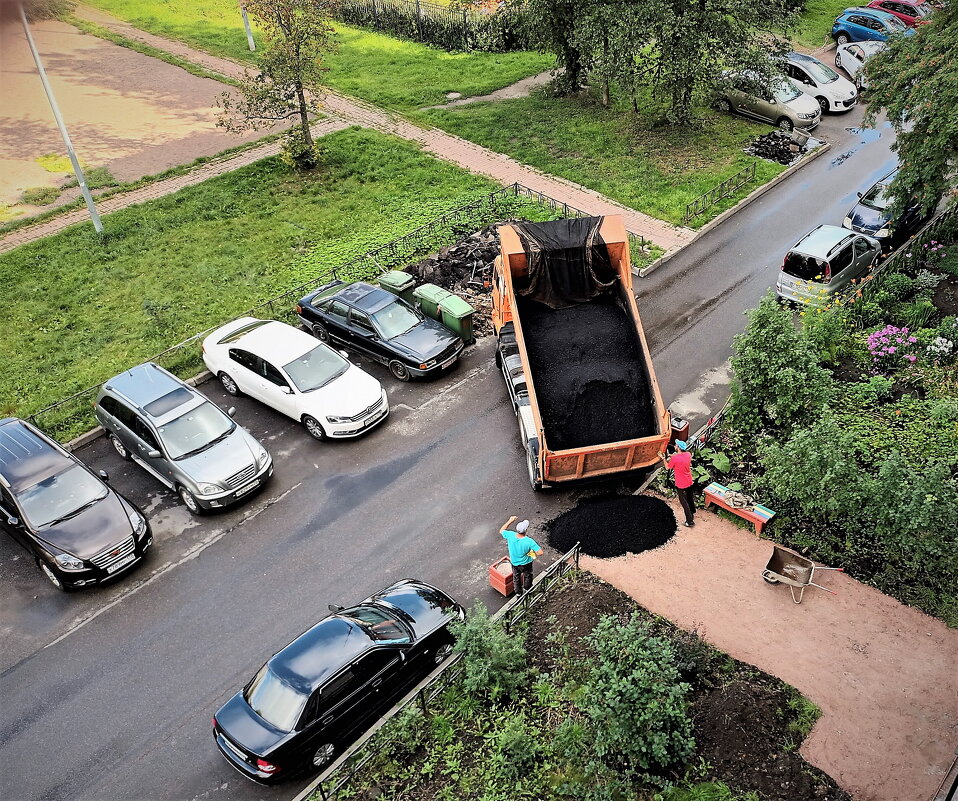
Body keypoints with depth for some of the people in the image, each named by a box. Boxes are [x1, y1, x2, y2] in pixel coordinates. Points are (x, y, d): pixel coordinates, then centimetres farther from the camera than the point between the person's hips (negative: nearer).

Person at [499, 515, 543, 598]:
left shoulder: (510, 535, -29)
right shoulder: (529, 541, -38)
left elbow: (501, 531, -8)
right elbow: (540, 553, -35)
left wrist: (510, 521, -6)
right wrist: (532, 554, -14)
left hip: (514, 562, 3)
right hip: (526, 563, -3)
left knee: (516, 577, 30)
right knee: (527, 576, 30)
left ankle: (518, 594, 49)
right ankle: (526, 589, 55)